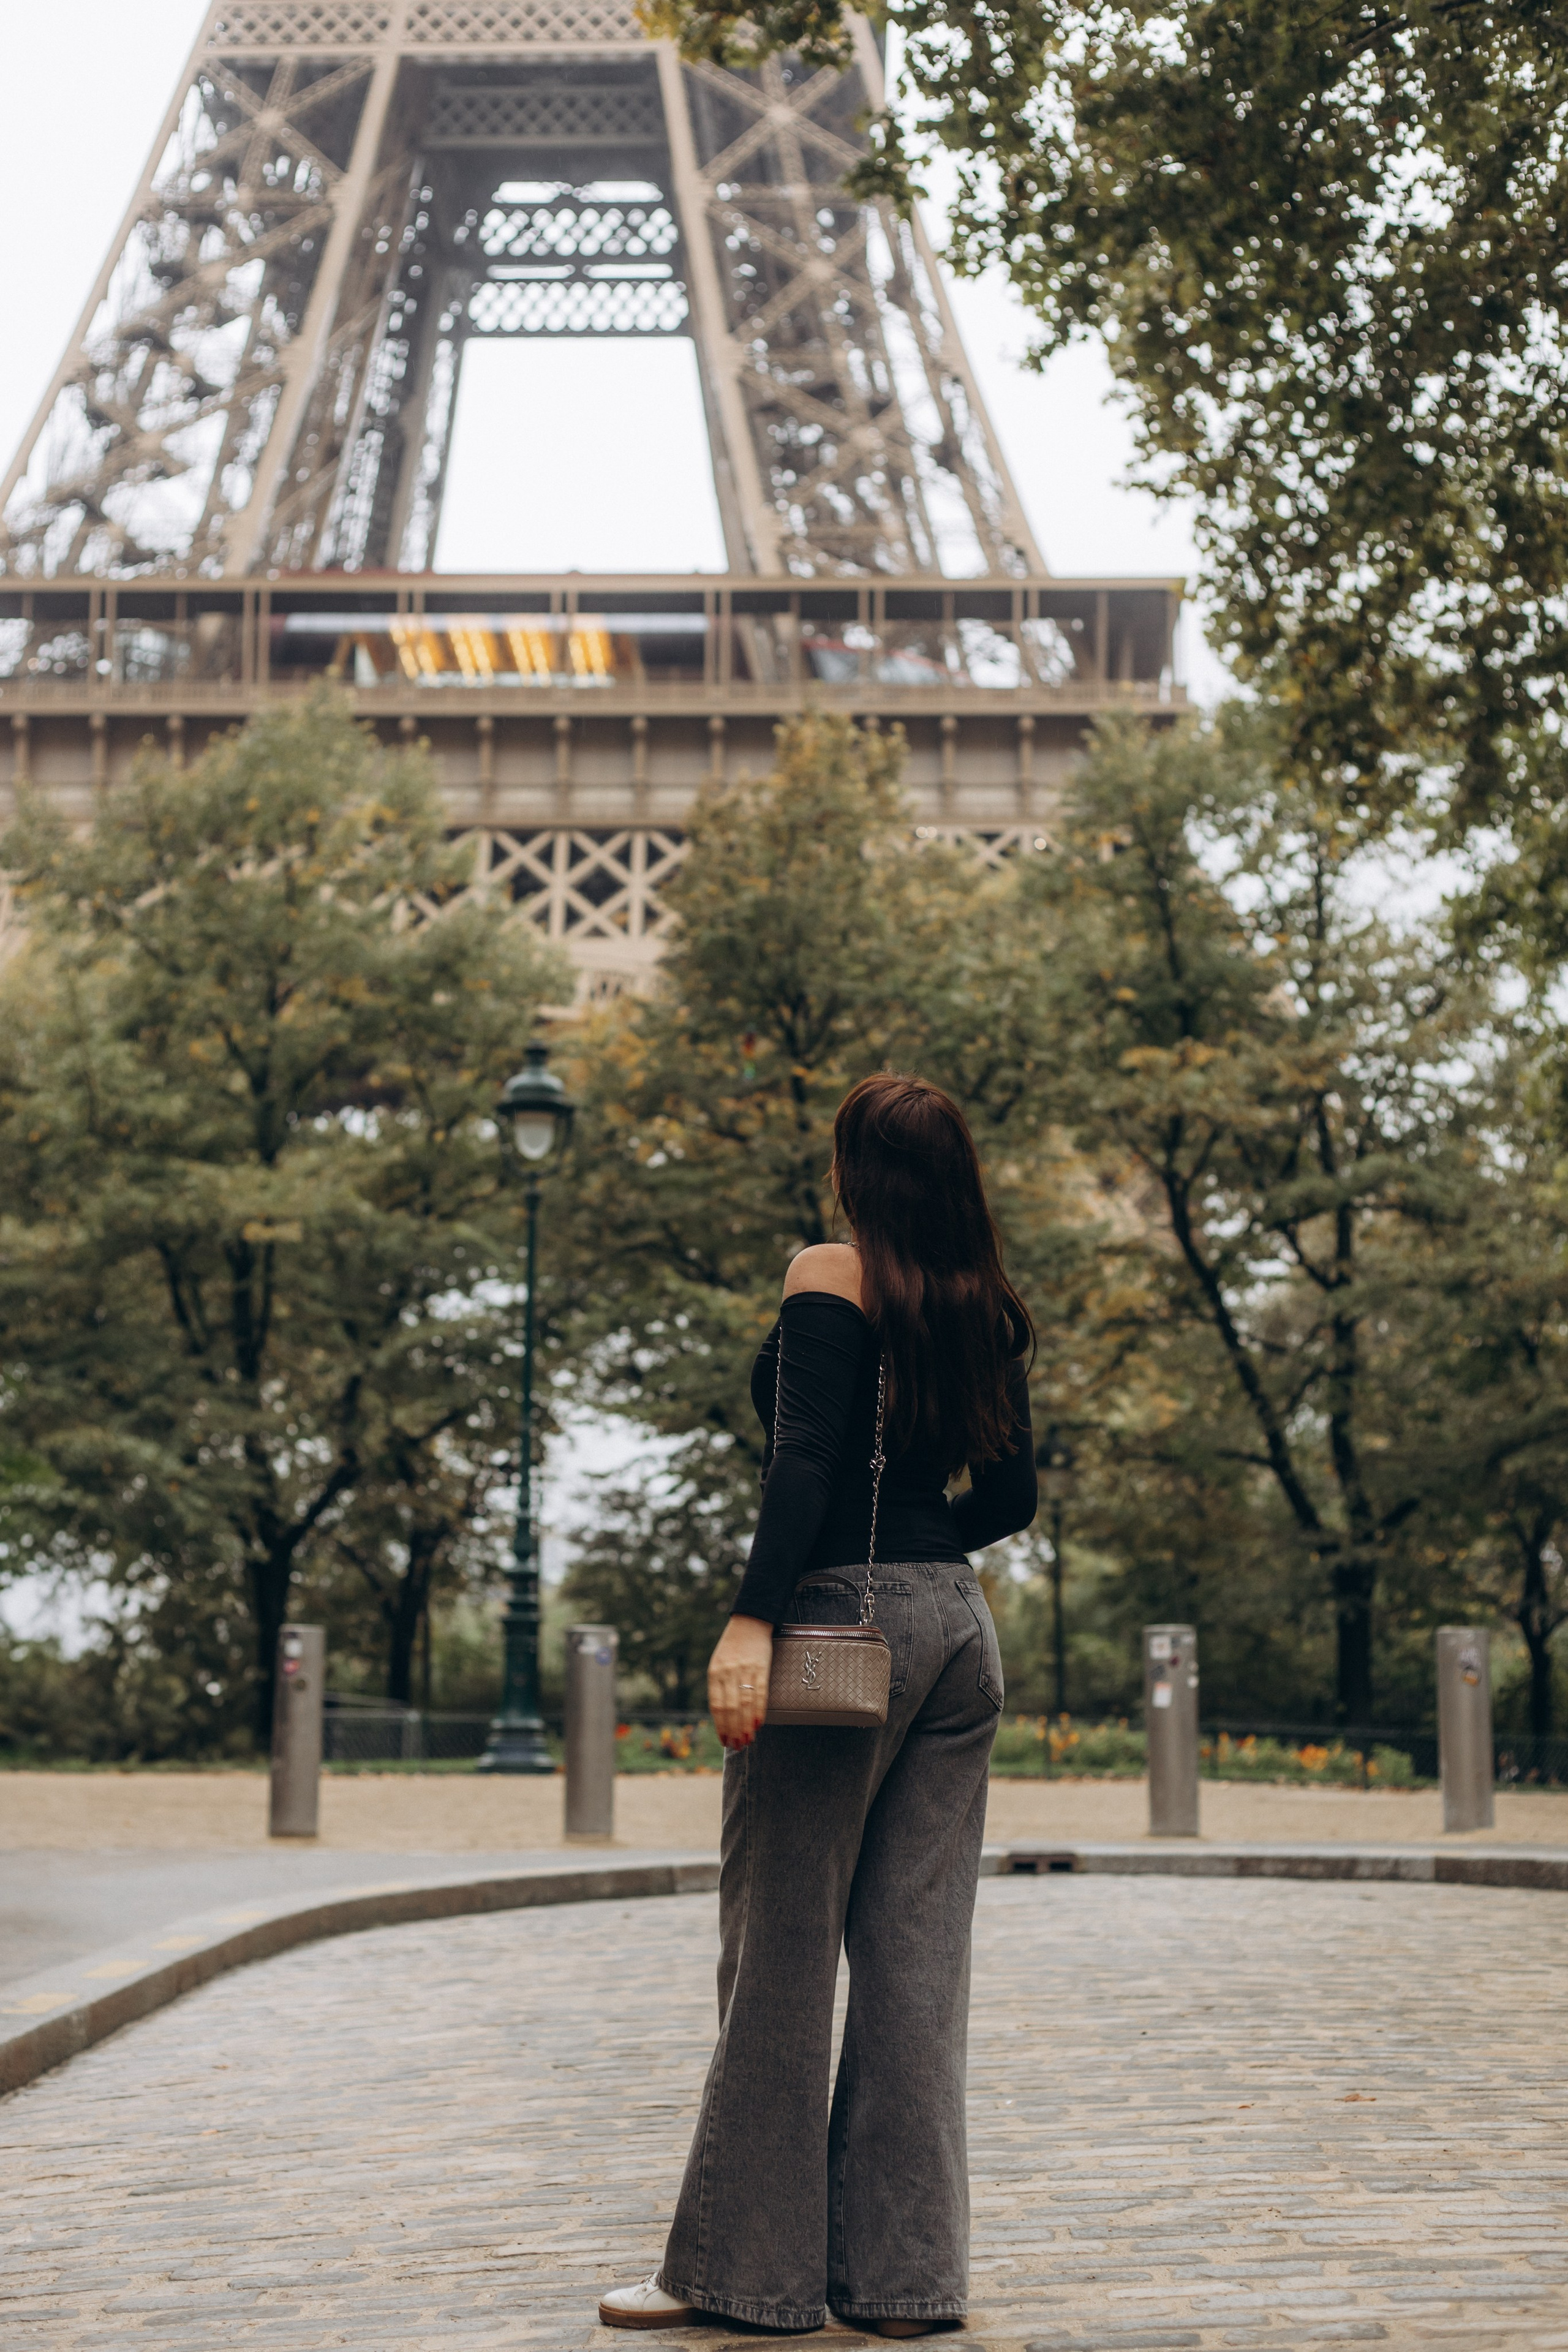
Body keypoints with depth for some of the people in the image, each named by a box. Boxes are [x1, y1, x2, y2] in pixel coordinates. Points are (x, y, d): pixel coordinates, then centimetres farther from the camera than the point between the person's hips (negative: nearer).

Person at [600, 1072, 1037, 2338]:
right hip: (962, 1626, 7)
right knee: (918, 1951, 8)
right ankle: (903, 2272, 11)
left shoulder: (832, 1276, -7)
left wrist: (752, 1618, -23)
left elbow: (803, 1460, -19)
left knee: (784, 1943, 0)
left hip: (845, 1620, -7)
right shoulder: (990, 1308, 12)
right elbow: (1012, 1497, 15)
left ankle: (747, 2265, 6)